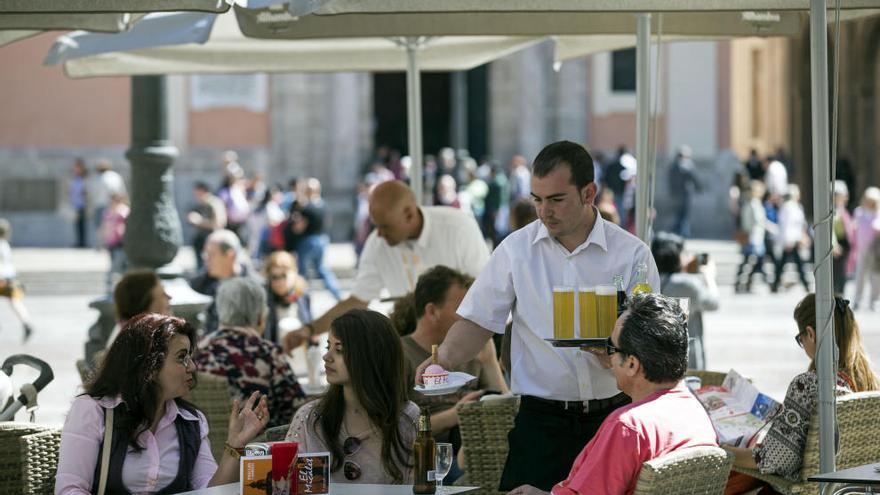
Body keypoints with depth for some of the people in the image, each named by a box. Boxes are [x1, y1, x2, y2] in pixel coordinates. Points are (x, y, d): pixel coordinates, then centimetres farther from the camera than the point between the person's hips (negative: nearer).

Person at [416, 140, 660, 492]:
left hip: (612, 418, 0)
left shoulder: (632, 255, 0)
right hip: (541, 420, 0)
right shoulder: (516, 249, 4)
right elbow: (478, 321, 5)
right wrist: (444, 358, -14)